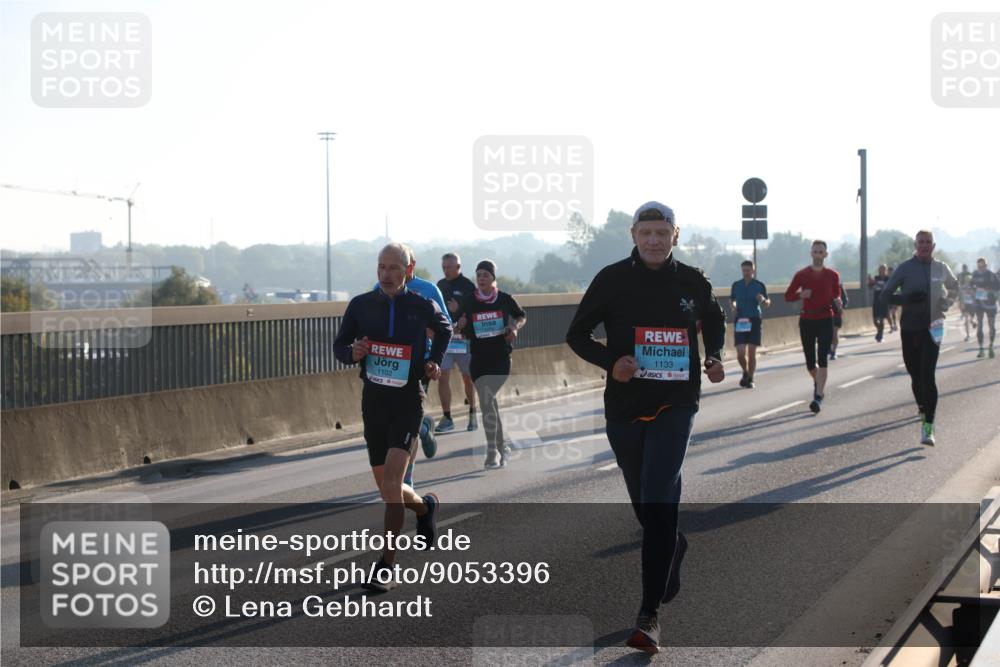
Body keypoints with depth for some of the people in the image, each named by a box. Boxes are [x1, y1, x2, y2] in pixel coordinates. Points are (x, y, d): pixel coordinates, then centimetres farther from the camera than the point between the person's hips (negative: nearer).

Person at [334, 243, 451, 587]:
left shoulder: (422, 307, -4)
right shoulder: (361, 305, 0)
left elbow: (444, 329, 17)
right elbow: (339, 345, 9)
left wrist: (435, 362, 2)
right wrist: (352, 353, -14)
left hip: (408, 401, -4)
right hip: (373, 400, 4)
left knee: (391, 479, -18)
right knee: (386, 487, 12)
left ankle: (386, 565, -14)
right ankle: (424, 507, 46)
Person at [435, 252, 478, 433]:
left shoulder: (468, 286, -6)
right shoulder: (440, 285, 11)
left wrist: (458, 309, -26)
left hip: (463, 338, -4)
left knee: (468, 378, 8)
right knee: (443, 377, -5)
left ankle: (472, 415, 24)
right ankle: (447, 418, -2)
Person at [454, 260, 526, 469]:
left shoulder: (505, 299, -1)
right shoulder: (469, 302, 2)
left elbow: (522, 316, 16)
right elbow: (465, 333, 10)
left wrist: (515, 328, -4)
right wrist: (460, 326, -12)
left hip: (500, 359, -3)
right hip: (478, 359, 3)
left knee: (486, 401, -18)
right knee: (490, 404, 8)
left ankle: (492, 451, -11)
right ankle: (502, 448, 23)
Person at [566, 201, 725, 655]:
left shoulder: (692, 282, 1)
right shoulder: (613, 279, -3)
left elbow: (714, 321, 22)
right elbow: (577, 334, 3)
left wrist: (714, 357, 3)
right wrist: (610, 361, -15)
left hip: (676, 405, -2)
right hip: (625, 406, 2)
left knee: (657, 503, -15)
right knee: (645, 504, 15)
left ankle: (649, 614, -14)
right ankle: (675, 548, 51)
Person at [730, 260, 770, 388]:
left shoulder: (759, 285, 0)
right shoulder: (736, 285, 6)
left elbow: (767, 303, 7)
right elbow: (732, 300, 20)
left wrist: (763, 300, -15)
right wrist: (733, 307, -2)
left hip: (754, 321, -1)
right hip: (740, 321, 1)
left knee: (752, 353, -1)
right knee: (740, 353, -7)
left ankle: (750, 378, 13)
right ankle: (745, 372, 22)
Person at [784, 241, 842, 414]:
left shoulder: (832, 275, 3)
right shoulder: (802, 275, 2)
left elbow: (836, 295, 14)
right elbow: (788, 295, 7)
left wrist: (837, 302, -9)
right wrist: (800, 294, -13)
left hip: (825, 320, -1)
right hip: (807, 320, 1)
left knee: (822, 359, -13)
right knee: (810, 362, 7)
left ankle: (818, 397, -15)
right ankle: (818, 382, 39)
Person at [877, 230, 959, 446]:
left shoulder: (941, 268, 6)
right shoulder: (905, 268, -1)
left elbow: (954, 287, 27)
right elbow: (885, 295, 0)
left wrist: (946, 303, 9)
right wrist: (907, 298, -18)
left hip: (933, 327, -1)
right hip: (910, 328, 1)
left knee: (927, 376, -14)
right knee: (915, 375, 9)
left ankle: (928, 428, -19)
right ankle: (923, 410, 37)